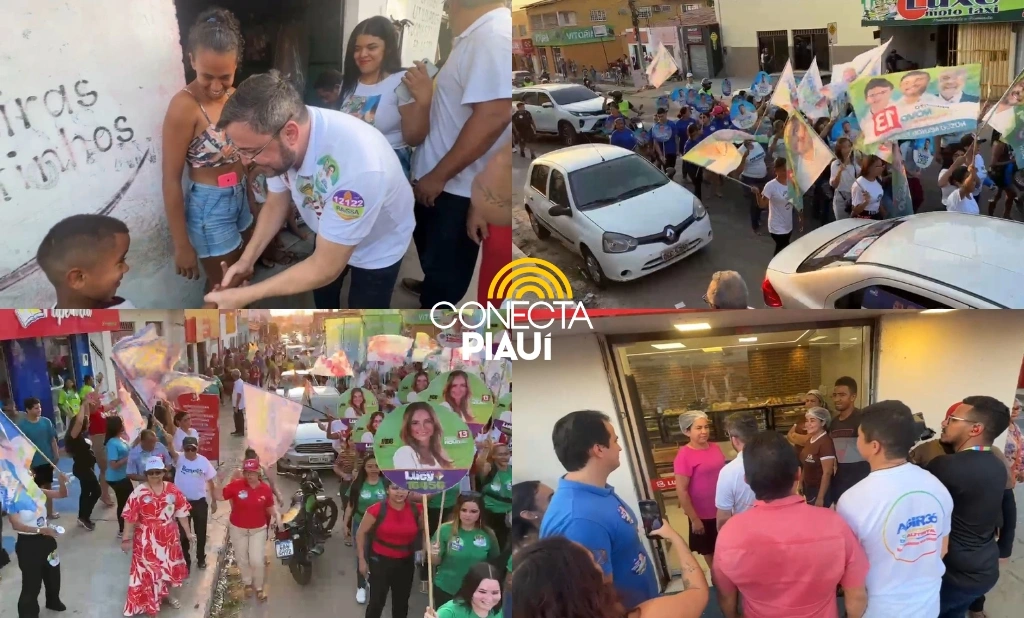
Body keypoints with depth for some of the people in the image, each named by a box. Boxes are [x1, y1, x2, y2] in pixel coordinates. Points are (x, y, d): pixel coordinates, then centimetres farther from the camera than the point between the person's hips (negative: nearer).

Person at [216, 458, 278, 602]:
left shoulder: (265, 489, -11)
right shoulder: (236, 485, -16)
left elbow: (270, 507, 3)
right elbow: (219, 496, -13)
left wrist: (275, 516, -11)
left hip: (258, 529, 0)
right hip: (238, 529, 1)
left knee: (257, 561, -2)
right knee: (242, 559, 15)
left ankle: (259, 587, 20)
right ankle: (248, 583, 39)